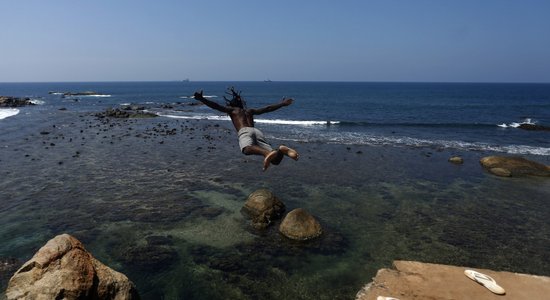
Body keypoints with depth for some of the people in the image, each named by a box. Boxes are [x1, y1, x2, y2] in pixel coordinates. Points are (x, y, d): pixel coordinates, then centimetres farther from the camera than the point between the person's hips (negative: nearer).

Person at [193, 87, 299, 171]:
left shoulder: (231, 110, 27)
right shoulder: (250, 111, 37)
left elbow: (216, 106, 14)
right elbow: (268, 108, 41)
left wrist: (201, 99, 14)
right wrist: (282, 104, 53)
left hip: (244, 132, -4)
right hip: (257, 131, 4)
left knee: (247, 149, -37)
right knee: (275, 159, -3)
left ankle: (268, 153, -67)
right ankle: (281, 150, -38)